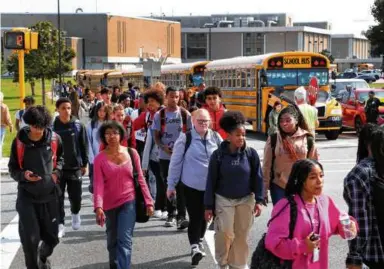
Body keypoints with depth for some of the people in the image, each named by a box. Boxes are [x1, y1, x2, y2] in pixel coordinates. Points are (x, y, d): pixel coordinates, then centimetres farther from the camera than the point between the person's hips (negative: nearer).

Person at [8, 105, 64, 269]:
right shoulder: (19, 142, -9)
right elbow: (12, 168, 1)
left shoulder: (54, 139, -4)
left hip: (49, 194, 2)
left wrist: (57, 172, -1)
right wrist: (23, 175, -19)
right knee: (30, 238, -5)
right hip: (27, 195, -2)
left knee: (51, 236, 12)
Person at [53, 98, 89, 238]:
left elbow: (84, 146, 4)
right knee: (58, 198, 1)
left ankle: (75, 213, 37)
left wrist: (84, 164, 4)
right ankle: (60, 224, 12)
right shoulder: (52, 126, -4)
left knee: (76, 196, 5)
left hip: (75, 167, 0)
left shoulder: (78, 125, -2)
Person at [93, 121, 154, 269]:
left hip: (129, 202, -1)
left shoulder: (132, 153, -3)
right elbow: (98, 184, -15)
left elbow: (140, 179, 2)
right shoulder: (100, 158, -7)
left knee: (124, 240, -13)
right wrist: (98, 207, -29)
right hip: (109, 205, 1)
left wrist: (149, 201, -1)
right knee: (112, 241, 18)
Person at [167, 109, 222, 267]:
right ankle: (194, 247, -2)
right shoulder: (185, 138, -9)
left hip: (211, 185, 4)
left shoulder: (216, 138, 1)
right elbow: (175, 162, -4)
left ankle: (199, 241, 36)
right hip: (191, 185, -4)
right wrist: (171, 185, -3)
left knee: (205, 216, 16)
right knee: (195, 217, -8)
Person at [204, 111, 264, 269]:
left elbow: (258, 178, 0)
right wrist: (209, 206, -3)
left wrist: (259, 200, -6)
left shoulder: (251, 153, -5)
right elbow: (211, 181, -4)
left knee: (242, 236, 7)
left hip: (246, 200, 2)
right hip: (223, 200, -1)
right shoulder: (218, 154, -8)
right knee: (225, 234, -7)